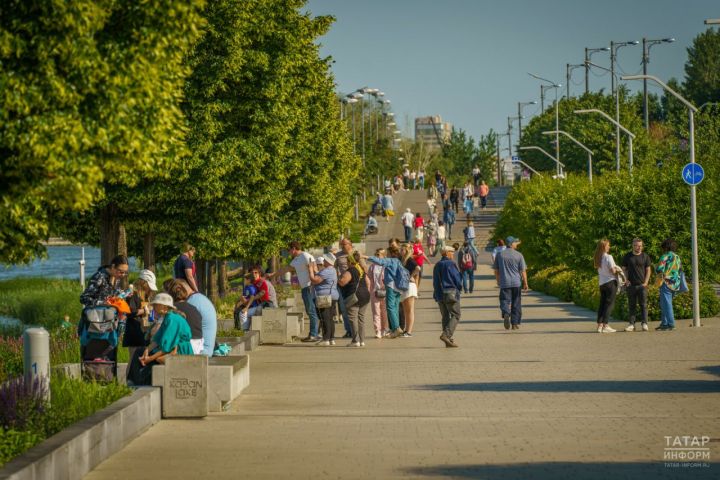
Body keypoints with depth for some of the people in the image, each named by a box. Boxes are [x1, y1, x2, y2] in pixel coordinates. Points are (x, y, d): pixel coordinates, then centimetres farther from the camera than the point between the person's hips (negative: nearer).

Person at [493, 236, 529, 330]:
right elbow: (523, 271, -3)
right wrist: (525, 284, 3)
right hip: (516, 283, 0)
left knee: (505, 301, -1)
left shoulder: (499, 255, 3)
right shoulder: (519, 255, -2)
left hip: (504, 283, 0)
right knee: (516, 304, 10)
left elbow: (496, 270, 8)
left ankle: (506, 314, -31)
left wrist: (498, 281, 23)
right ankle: (515, 323, 13)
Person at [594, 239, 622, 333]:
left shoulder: (598, 258, 8)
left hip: (601, 283, 7)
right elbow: (612, 270, -16)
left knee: (602, 303, 11)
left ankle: (600, 325, 9)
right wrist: (618, 269, 4)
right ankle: (606, 325, -7)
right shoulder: (608, 257, -13)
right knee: (609, 303, -3)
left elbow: (599, 270, 9)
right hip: (610, 282, -7)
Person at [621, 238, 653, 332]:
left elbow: (648, 270, 6)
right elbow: (624, 269, 13)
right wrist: (626, 280, -2)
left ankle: (644, 324, -2)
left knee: (643, 305, -5)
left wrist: (645, 282, -4)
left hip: (642, 285, -1)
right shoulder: (627, 257, 7)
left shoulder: (645, 256, 5)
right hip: (631, 285, 1)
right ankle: (631, 324, 5)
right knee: (631, 305, 3)